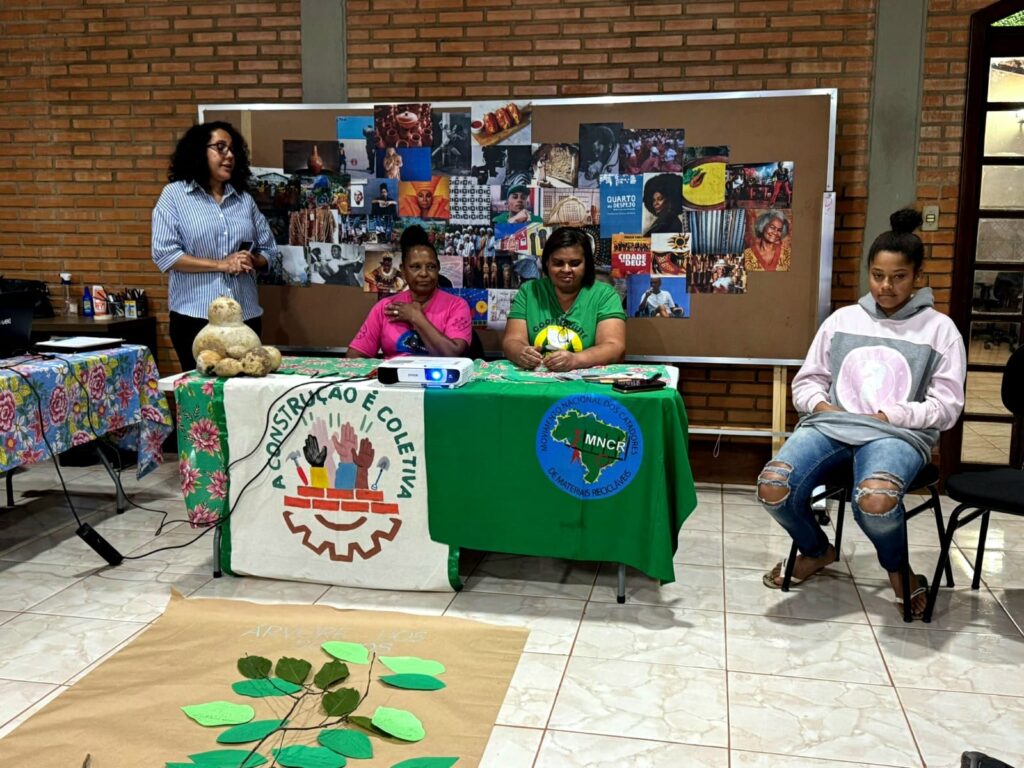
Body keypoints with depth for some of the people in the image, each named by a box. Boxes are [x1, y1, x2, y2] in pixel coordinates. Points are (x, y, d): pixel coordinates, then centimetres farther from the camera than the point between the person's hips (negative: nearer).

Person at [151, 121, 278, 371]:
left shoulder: (244, 199, 12)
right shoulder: (174, 194, 1)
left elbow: (268, 250, 14)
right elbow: (164, 255, -8)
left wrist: (251, 261, -9)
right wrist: (221, 264, -13)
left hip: (246, 316, 4)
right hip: (195, 317, -4)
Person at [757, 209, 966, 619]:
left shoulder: (939, 329, 6)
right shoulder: (842, 319, 14)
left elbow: (946, 407, 1)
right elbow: (807, 381, 17)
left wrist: (886, 416, -10)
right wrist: (822, 406, -5)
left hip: (899, 434, -3)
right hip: (830, 424, 3)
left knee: (875, 500, -39)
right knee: (772, 487, -25)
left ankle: (898, 567, 0)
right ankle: (816, 549, 10)